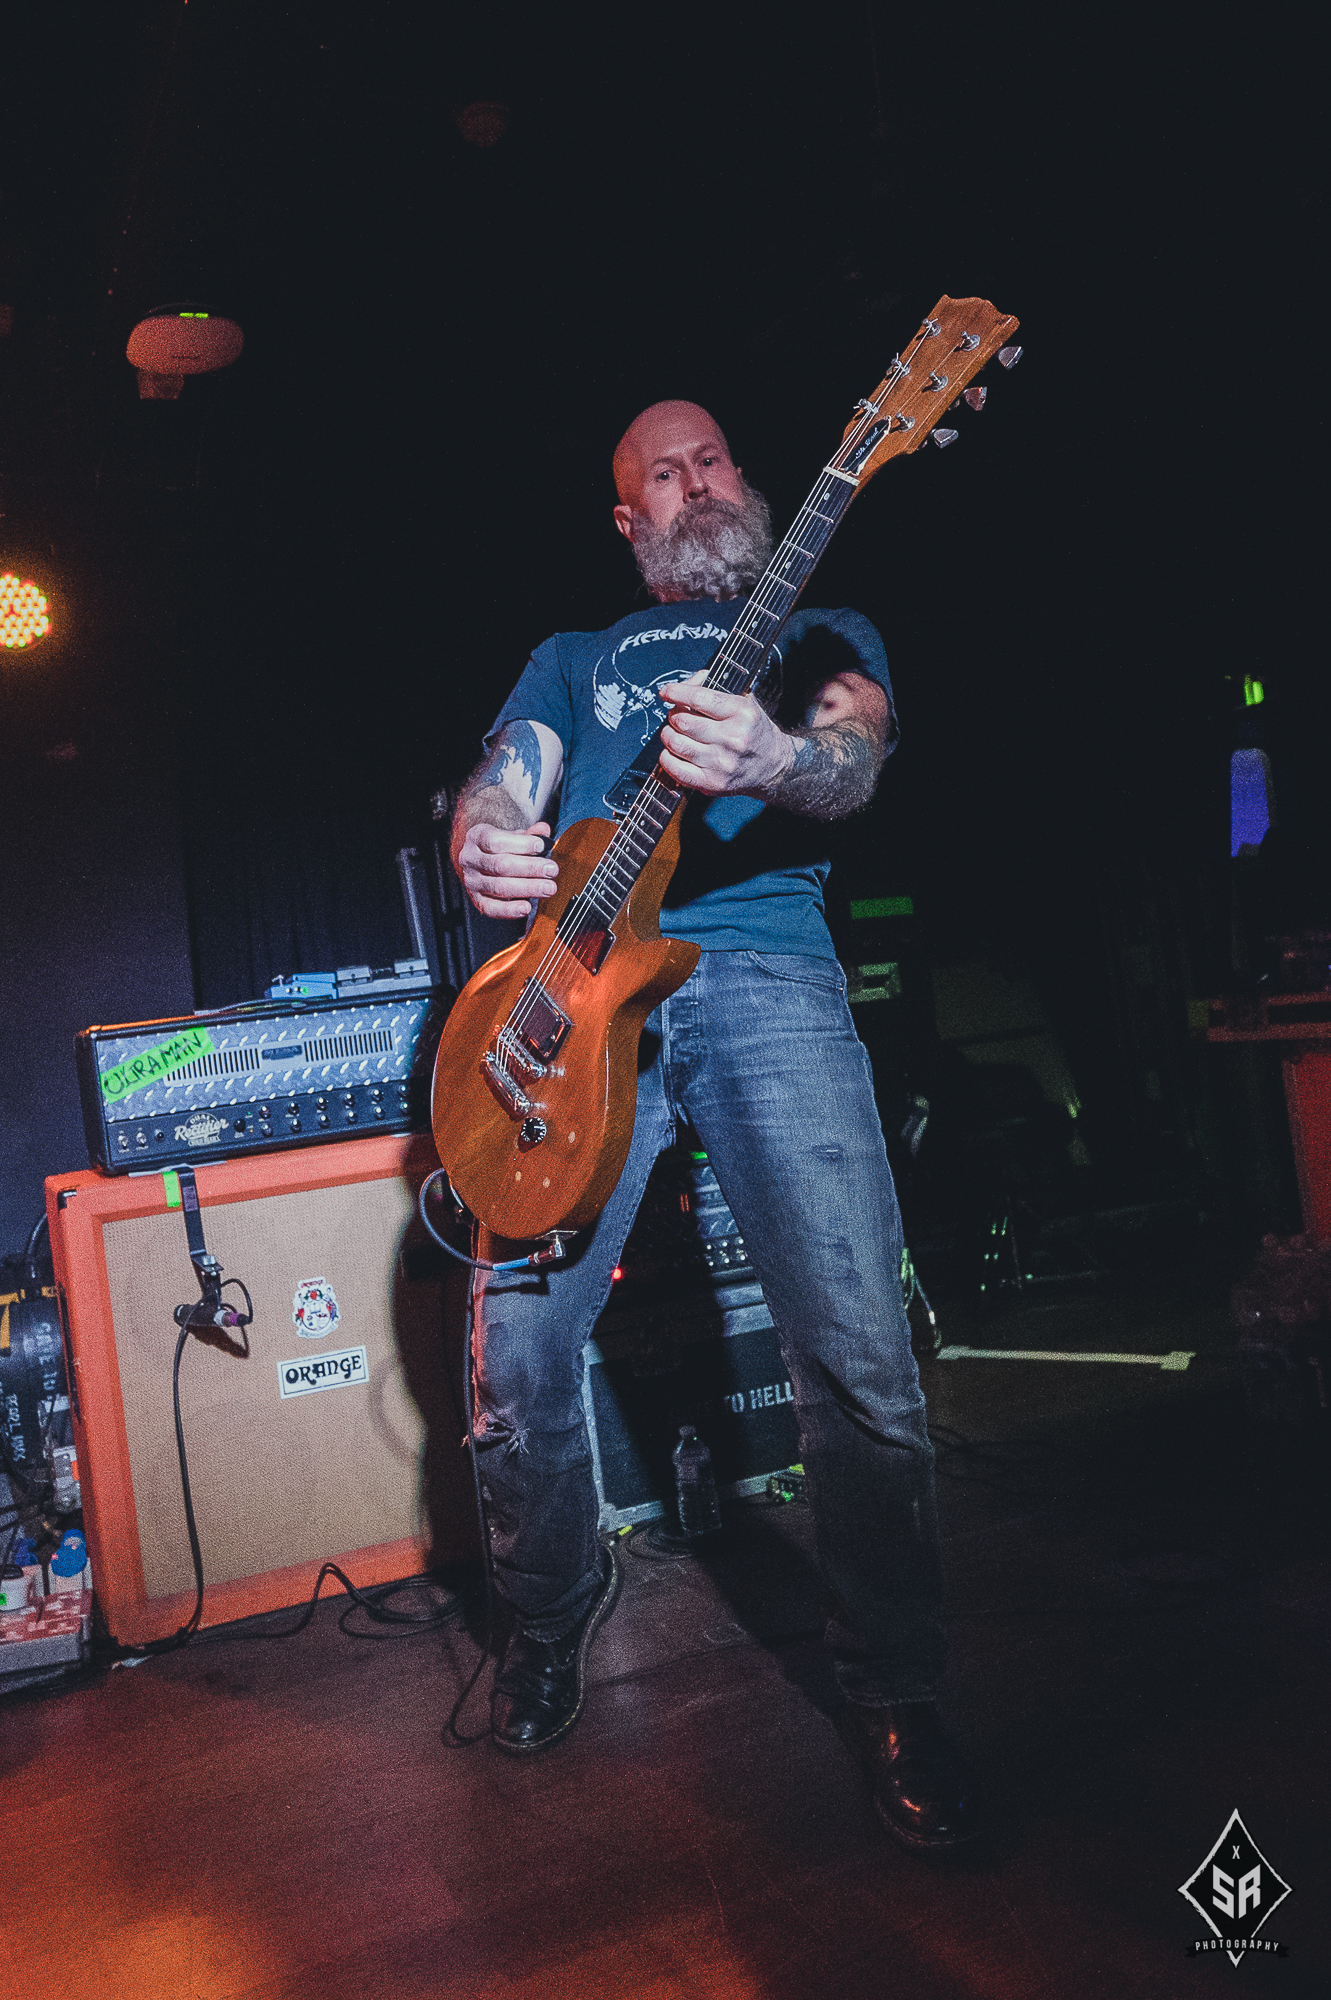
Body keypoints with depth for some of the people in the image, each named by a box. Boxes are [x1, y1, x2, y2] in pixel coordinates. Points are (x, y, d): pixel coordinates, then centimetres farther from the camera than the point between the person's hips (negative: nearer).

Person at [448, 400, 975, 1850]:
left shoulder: (819, 628, 24)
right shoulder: (573, 657, 31)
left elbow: (857, 751, 2)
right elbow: (498, 791, 16)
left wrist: (773, 760, -25)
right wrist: (484, 845, -12)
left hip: (765, 975, -1)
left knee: (859, 1351, -14)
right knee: (517, 1343, -4)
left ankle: (890, 1688, 8)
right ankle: (551, 1614, 26)